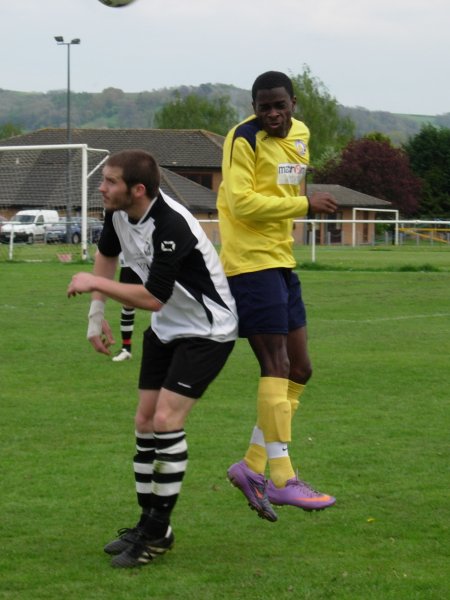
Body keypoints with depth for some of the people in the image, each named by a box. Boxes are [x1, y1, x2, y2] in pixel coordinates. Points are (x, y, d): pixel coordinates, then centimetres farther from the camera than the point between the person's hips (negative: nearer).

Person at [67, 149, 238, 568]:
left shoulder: (171, 226, -31)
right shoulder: (118, 213, -6)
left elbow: (152, 298, -31)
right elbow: (107, 253, 17)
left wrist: (94, 283, -21)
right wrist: (96, 314, 11)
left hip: (208, 330, -9)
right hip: (166, 329, 9)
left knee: (166, 420, -15)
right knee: (145, 421, 6)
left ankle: (158, 532, -5)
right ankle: (148, 523, 18)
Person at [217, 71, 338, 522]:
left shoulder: (300, 134, 14)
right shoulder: (244, 139, -11)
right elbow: (241, 201, -20)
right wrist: (304, 204, -18)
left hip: (281, 263, 9)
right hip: (250, 262, -9)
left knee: (299, 370, 9)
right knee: (276, 369, -11)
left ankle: (252, 466, 16)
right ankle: (282, 480, -10)